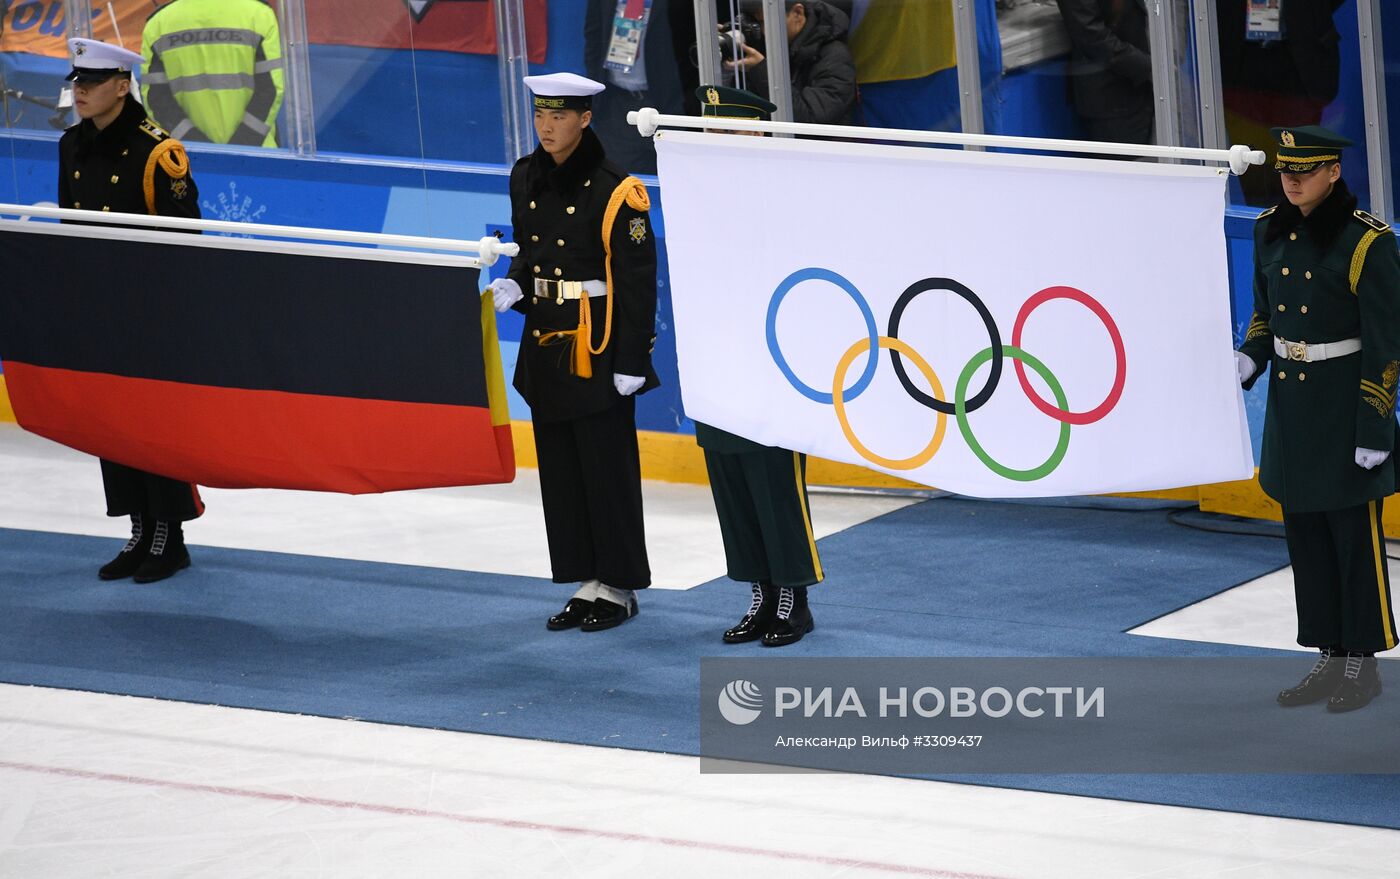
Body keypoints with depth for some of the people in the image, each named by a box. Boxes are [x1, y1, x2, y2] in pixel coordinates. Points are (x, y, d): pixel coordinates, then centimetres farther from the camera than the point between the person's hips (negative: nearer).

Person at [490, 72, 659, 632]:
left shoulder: (614, 191, -14)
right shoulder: (526, 180, 7)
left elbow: (638, 281, -13)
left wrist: (632, 361, -15)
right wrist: (513, 286, -3)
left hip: (598, 348, -7)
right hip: (545, 344, 7)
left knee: (607, 469, 0)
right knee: (559, 470, 11)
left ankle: (619, 588, 10)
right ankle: (588, 582, 19)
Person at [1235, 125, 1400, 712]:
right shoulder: (1271, 230, 4)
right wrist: (1249, 360, -4)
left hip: (1345, 406, -6)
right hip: (1289, 402, 7)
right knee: (1306, 535, 11)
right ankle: (1331, 658, 20)